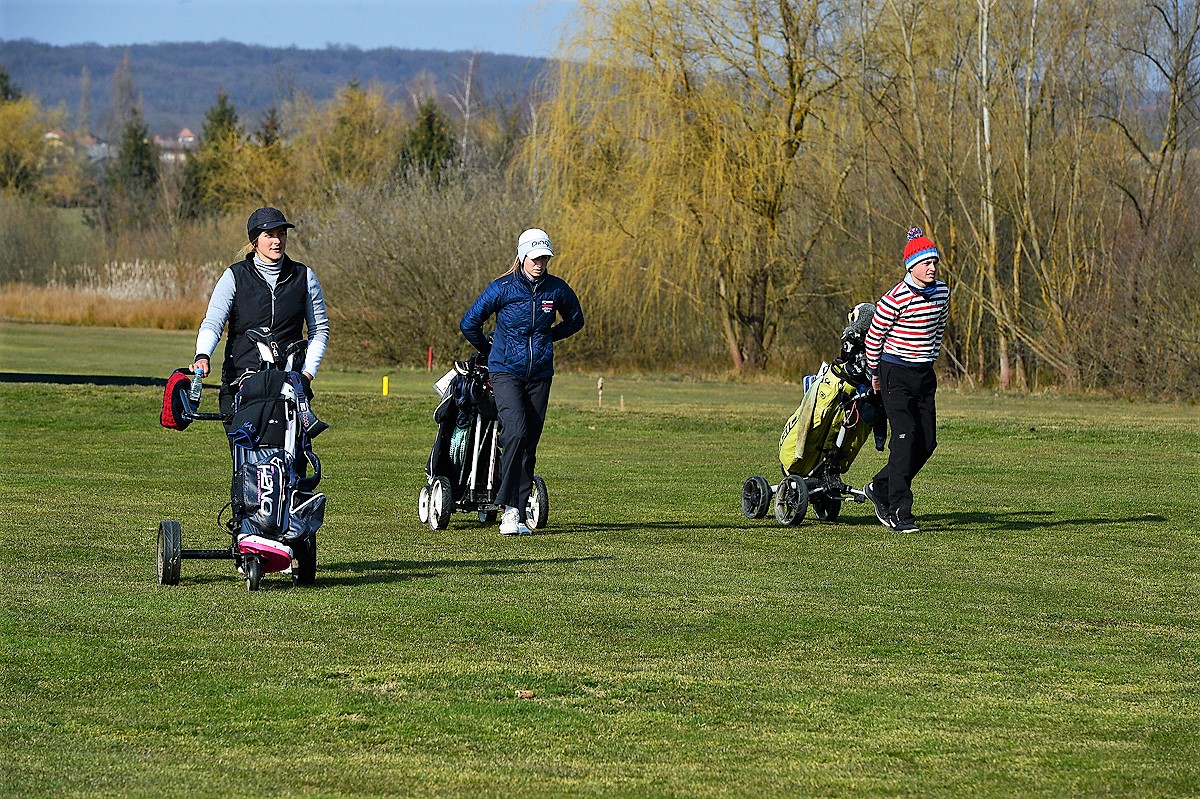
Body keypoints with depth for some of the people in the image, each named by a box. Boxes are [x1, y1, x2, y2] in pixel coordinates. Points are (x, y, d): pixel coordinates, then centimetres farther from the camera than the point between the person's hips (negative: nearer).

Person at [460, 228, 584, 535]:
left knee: (529, 444, 3)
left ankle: (517, 515, 7)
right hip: (506, 373, -4)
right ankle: (508, 507, -21)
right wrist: (490, 351, 11)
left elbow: (575, 321, 22)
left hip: (540, 375, 4)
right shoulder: (503, 288, -8)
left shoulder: (557, 289, 1)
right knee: (516, 431, -23)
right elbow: (469, 323, 0)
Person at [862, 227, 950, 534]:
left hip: (924, 373, 7)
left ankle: (879, 488, 22)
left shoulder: (942, 293, 3)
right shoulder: (896, 299, -17)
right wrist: (875, 374, 4)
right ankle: (900, 513, -11)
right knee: (905, 438, -14)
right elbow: (874, 336, -6)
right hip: (896, 374, -7)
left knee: (927, 442, 3)